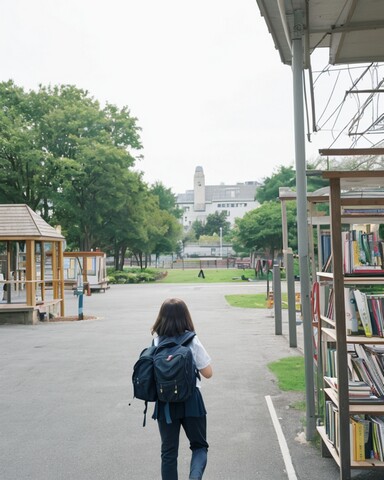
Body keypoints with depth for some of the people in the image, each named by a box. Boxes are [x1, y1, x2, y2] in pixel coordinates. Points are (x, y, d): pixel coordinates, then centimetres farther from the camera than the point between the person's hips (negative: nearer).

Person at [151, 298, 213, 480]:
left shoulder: (156, 341, -2)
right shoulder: (192, 341, -8)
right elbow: (207, 373, -2)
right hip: (190, 400, -2)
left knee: (168, 451, 14)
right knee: (199, 446, 13)